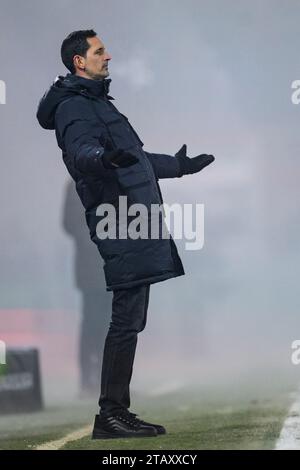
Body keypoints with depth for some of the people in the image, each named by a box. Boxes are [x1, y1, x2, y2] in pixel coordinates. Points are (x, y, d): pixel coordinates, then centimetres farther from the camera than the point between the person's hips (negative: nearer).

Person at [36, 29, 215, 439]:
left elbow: (135, 158, 38)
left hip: (136, 225, 10)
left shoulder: (96, 102, 26)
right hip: (121, 225, -10)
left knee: (130, 321, 9)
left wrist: (178, 165, 50)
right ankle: (109, 414, -9)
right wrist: (103, 156, -50)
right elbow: (80, 149, -28)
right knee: (127, 320, -11)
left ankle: (119, 411, 12)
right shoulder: (73, 106, -6)